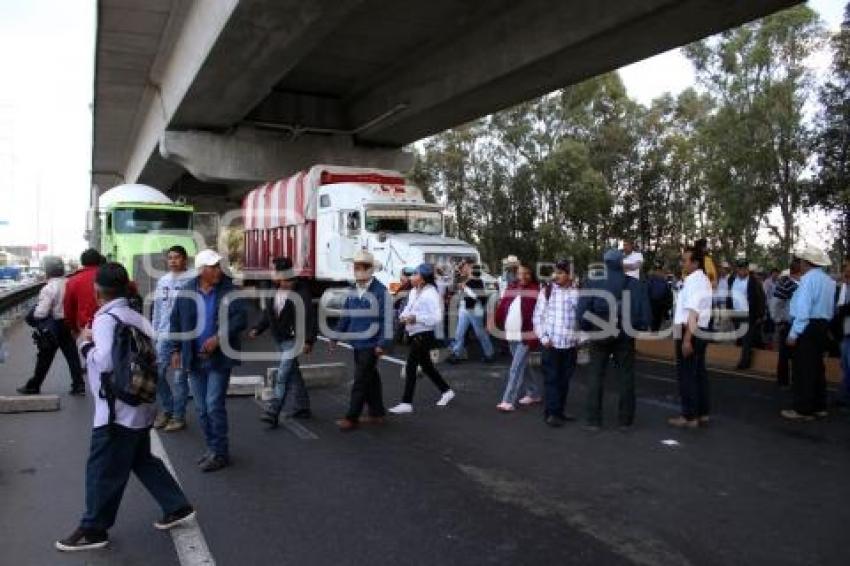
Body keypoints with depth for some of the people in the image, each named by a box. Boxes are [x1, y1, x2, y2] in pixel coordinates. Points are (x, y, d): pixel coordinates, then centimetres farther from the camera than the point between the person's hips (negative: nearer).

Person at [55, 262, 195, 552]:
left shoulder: (105, 319, -16)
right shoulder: (135, 317, 7)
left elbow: (105, 361, -27)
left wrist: (86, 344, -11)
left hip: (118, 410, -8)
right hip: (139, 405, 8)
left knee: (102, 470, 6)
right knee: (142, 461, 20)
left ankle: (93, 530, 19)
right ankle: (177, 508, 25)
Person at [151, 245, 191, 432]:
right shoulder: (162, 281, 11)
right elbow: (157, 309, 15)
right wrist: (154, 332, 11)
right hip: (163, 336, 6)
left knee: (180, 377, 3)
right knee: (157, 374, 9)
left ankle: (179, 416, 14)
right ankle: (166, 409, 28)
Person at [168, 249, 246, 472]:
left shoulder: (229, 290, -7)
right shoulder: (187, 291, 1)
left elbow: (239, 319, -13)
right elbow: (176, 321, 8)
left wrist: (218, 338, -21)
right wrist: (175, 350, 6)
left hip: (220, 358, -4)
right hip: (194, 359, 4)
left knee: (214, 405, -6)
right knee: (201, 408, 12)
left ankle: (219, 453, 7)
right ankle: (212, 448, 27)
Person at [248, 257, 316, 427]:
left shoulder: (301, 292, -12)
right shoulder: (272, 293, 7)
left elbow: (309, 317, -14)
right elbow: (267, 316, 14)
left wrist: (309, 340, -18)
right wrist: (257, 329, -1)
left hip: (294, 339, -7)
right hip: (280, 340, 7)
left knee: (283, 375, -11)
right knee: (293, 374, 17)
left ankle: (273, 412, -8)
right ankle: (302, 407, 29)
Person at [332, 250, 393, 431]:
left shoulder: (380, 291, -12)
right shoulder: (352, 290, 9)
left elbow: (386, 319, -14)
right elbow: (345, 315, 16)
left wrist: (383, 343, -19)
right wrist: (336, 337, 15)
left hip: (371, 344, -7)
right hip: (357, 342, 7)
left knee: (361, 380, -4)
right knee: (371, 378, 15)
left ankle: (352, 418, 3)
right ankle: (377, 413, 26)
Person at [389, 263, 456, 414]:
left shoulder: (431, 294, -17)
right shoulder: (414, 291, 8)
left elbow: (437, 318, -22)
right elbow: (409, 308, 21)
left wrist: (416, 318, -23)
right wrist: (403, 316, 0)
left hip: (424, 335, -9)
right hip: (415, 334, 9)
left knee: (410, 367, -7)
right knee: (426, 365, 19)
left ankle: (406, 403, 0)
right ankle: (446, 390, 35)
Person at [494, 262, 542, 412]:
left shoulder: (537, 290, -9)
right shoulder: (511, 288, 10)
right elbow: (502, 308, 14)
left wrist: (535, 336, -18)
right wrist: (501, 324, 4)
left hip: (526, 336, -7)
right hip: (511, 335, 7)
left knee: (516, 368, -8)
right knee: (523, 366, 18)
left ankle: (508, 401, -5)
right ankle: (534, 394, 34)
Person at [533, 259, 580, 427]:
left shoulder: (577, 293, 3)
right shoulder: (546, 291, 0)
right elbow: (538, 316, 1)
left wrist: (581, 338, -1)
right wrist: (543, 337, -6)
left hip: (570, 344, 2)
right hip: (551, 343, -2)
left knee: (565, 379, 11)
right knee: (552, 379, -2)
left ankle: (560, 410, 23)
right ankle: (551, 413, 3)